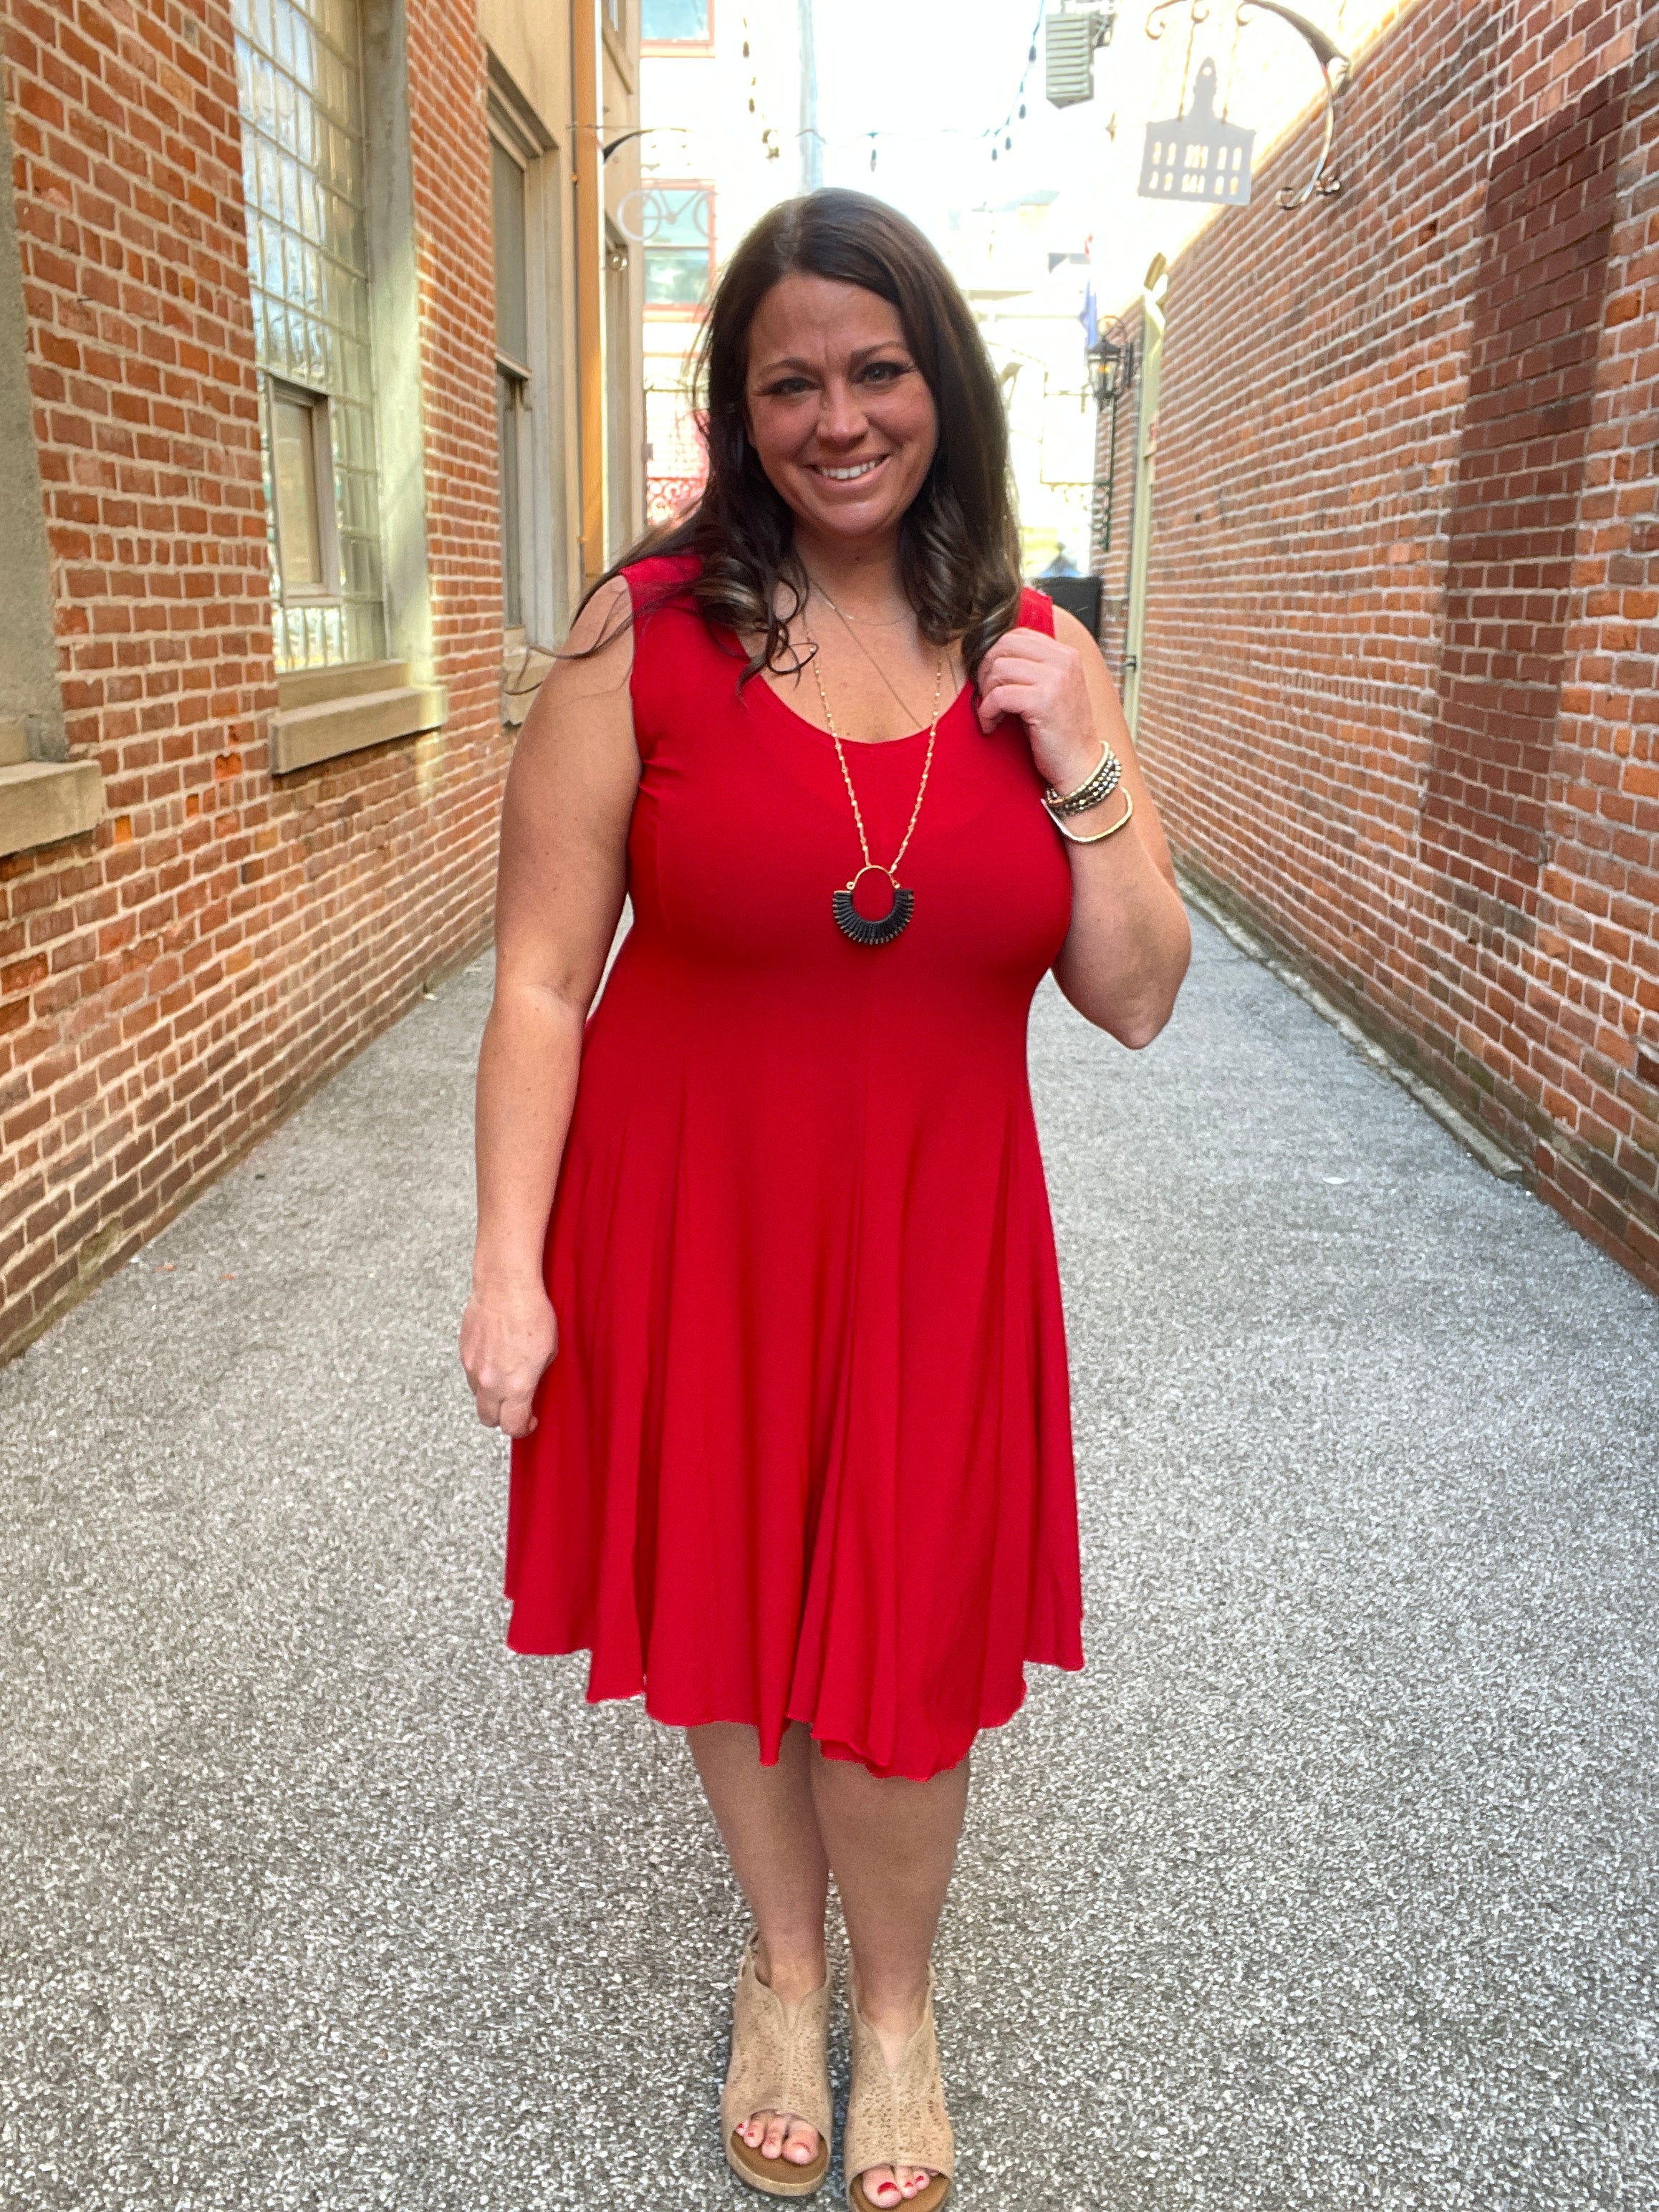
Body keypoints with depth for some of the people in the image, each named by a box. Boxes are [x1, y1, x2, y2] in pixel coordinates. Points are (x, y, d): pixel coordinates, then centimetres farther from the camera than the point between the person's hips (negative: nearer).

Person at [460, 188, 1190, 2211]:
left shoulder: (1039, 662, 2)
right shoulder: (646, 637, -7)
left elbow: (1140, 1003, 1)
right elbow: (540, 977, -7)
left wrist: (1078, 772, -12)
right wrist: (510, 1265, -11)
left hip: (932, 1230, 2)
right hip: (686, 1222, -1)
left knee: (904, 1650, 11)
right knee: (725, 1609, 16)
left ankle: (897, 2005, 43)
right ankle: (783, 1963, 47)